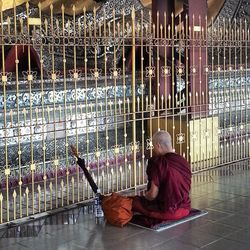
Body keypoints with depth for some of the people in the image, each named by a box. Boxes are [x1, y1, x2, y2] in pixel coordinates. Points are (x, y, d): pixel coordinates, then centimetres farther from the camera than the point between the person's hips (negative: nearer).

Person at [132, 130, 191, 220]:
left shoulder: (158, 163, -17)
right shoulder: (184, 162, 3)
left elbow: (153, 194, -17)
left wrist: (145, 196, 7)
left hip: (167, 212, -8)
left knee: (134, 200, 5)